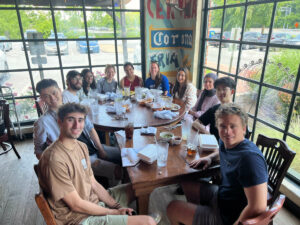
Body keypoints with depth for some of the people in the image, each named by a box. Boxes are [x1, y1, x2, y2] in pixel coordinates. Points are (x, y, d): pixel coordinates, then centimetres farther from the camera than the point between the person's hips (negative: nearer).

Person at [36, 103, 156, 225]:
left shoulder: (81, 146, 3)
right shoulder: (55, 159, -25)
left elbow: (93, 184, 6)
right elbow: (76, 205, -21)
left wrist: (117, 206, -3)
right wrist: (114, 212, -13)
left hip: (95, 200, 9)